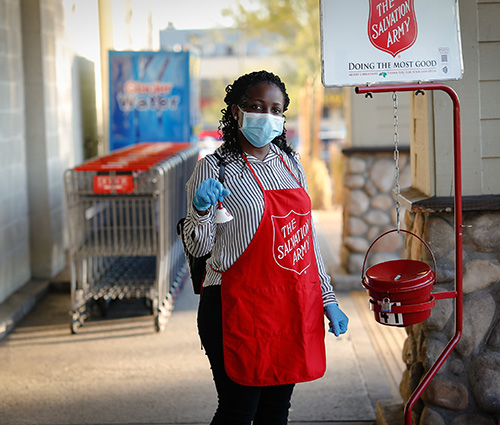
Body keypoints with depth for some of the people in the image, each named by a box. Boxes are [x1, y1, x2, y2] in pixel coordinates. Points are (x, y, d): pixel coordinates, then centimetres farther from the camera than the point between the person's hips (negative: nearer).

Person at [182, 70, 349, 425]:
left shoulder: (290, 162, 11)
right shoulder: (215, 168, -6)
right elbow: (199, 247, -5)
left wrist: (327, 299, 13)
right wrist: (201, 209, -26)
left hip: (295, 308, 6)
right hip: (240, 308, -6)